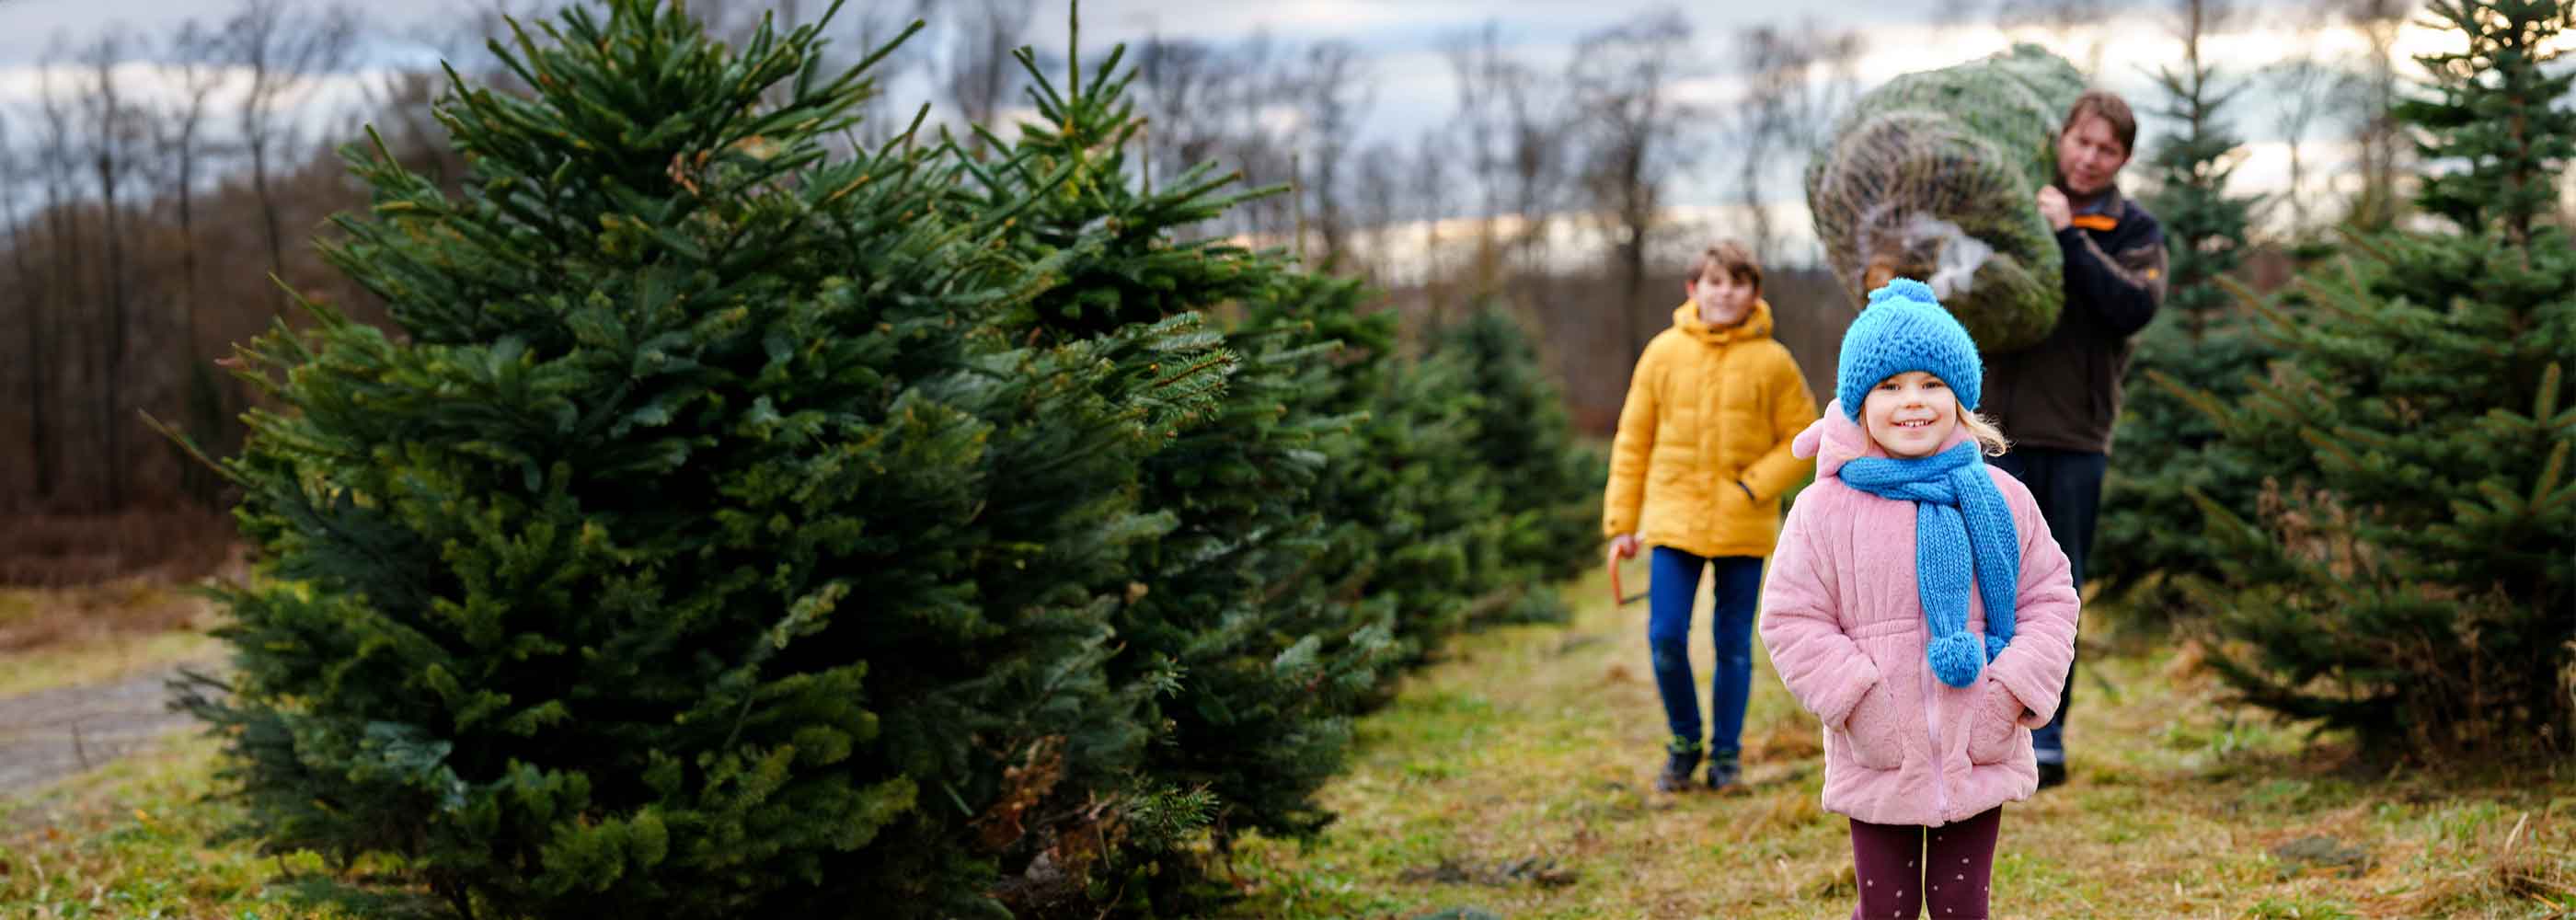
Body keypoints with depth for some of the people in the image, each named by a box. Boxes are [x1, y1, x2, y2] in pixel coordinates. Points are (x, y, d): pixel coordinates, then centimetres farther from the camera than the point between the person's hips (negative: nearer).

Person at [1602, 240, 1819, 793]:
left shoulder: (1771, 361, -2)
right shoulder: (1664, 353, 1)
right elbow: (1632, 441, 5)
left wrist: (1754, 487, -12)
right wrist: (1622, 523, 2)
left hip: (1744, 527, 0)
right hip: (1674, 518, 1)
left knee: (1734, 645, 7)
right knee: (1666, 637, -6)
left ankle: (1726, 753, 21)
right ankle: (1684, 743, 15)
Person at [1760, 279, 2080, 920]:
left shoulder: (2001, 499, 1)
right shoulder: (1826, 508, -5)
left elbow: (2050, 599, 5)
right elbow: (1792, 620, -4)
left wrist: (2013, 694, -7)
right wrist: (1857, 701, -14)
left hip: (1980, 755, 2)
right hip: (1878, 764, -2)